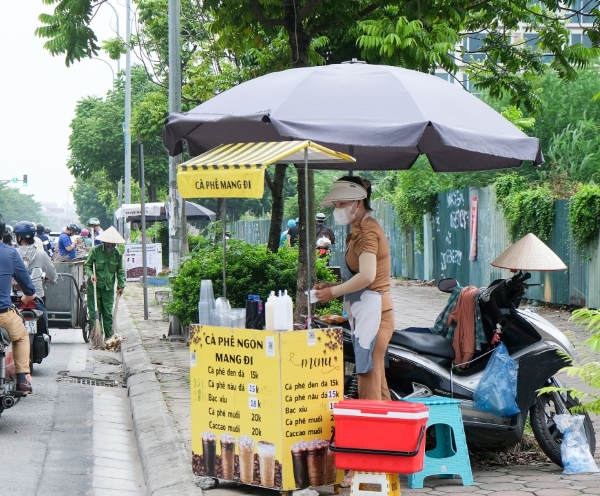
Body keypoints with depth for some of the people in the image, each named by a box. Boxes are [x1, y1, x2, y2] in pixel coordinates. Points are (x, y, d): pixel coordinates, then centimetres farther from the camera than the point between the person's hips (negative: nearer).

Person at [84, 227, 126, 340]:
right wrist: (91, 274, -18)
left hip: (109, 288, 2)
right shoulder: (95, 251, -6)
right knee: (94, 312, -1)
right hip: (94, 287, -2)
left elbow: (120, 271, 10)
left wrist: (121, 285, 1)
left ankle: (108, 336, 11)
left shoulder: (117, 254, 2)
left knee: (108, 313, 4)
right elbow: (87, 265, 1)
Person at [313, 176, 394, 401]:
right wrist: (332, 286, 7)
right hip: (365, 312, 11)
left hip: (372, 310, -11)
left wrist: (333, 292, -14)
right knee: (375, 378, 12)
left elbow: (367, 276, -24)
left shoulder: (367, 230, -11)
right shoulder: (359, 230, 19)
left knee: (369, 379, -10)